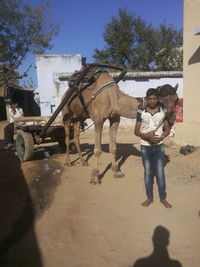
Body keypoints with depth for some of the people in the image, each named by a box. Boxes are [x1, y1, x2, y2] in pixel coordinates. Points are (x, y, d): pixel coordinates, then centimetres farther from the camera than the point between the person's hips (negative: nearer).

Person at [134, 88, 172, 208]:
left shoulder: (163, 111, -2)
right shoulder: (141, 112, -5)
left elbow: (167, 129, 4)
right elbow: (136, 131, -3)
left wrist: (160, 137, -17)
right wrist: (147, 136, -22)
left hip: (159, 146, 0)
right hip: (145, 147, 0)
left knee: (160, 172, 6)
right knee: (148, 172, 10)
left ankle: (163, 197, 24)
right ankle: (149, 197, 25)